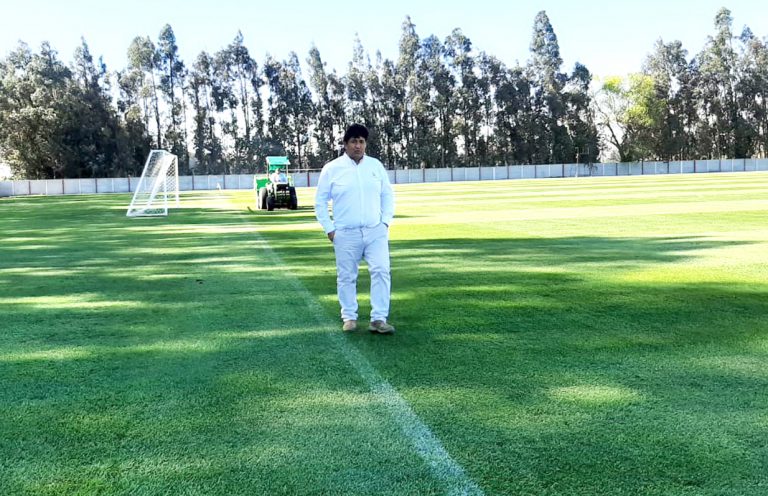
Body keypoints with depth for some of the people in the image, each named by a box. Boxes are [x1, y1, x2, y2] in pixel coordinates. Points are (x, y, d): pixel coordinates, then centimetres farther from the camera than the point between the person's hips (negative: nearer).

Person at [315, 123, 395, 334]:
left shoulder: (376, 165, 7)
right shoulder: (332, 168, 0)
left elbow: (388, 195, 13)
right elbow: (320, 202, 4)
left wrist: (386, 221, 2)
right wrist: (329, 229, -2)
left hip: (376, 231, 2)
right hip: (346, 234, -1)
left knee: (381, 271, -9)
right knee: (346, 277, 5)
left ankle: (378, 319, -5)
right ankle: (349, 317, 19)